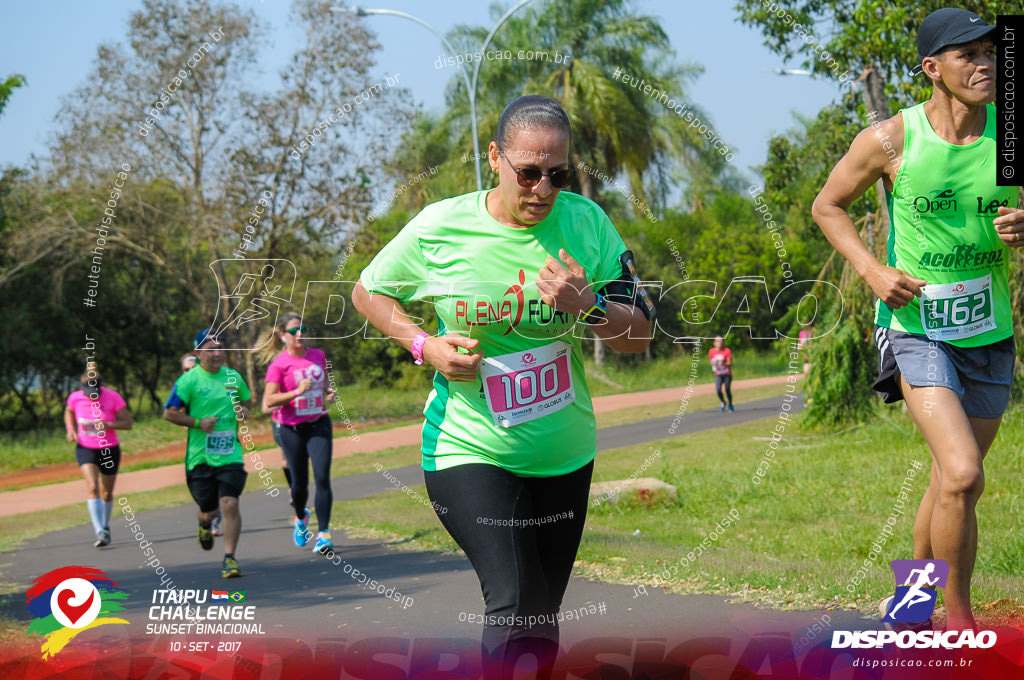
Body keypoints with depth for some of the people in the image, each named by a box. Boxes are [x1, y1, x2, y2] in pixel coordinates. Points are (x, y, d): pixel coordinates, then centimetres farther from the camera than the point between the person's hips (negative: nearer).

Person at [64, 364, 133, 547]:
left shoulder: (113, 397, -16)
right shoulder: (75, 398, -9)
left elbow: (128, 423, -12)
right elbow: (68, 412, 15)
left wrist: (108, 425, -29)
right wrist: (70, 429, -4)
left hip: (109, 449, 0)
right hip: (85, 448, 0)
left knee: (106, 493, 11)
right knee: (92, 487, -21)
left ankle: (105, 526, 39)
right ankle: (100, 532, -28)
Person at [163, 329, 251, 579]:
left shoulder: (234, 377, 8)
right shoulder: (189, 380, -5)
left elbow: (246, 401, 25)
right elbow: (169, 413, -5)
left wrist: (244, 411, 1)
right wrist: (198, 422, -15)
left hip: (230, 454, 2)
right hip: (200, 456, -2)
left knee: (230, 504, -14)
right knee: (209, 509, 9)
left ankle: (230, 559, -7)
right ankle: (204, 525, 47)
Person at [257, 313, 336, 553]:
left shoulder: (318, 356, 6)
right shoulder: (279, 364, -8)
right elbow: (269, 401, -13)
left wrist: (329, 393, 1)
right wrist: (296, 392, -24)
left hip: (319, 425, 2)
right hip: (292, 429, -2)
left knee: (322, 477, -12)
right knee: (300, 481, 8)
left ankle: (323, 533, -11)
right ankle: (301, 518, 40)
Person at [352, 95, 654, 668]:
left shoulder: (587, 223, -5)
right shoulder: (441, 228, -10)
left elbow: (641, 336, -1)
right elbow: (367, 292, 6)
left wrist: (587, 305, -22)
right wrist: (425, 346, -10)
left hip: (565, 454, 4)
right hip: (470, 448, -4)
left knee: (543, 619, 16)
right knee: (515, 606, -22)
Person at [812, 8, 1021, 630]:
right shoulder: (889, 140, -10)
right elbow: (828, 206, 6)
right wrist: (873, 270, -8)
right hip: (915, 325, -4)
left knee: (950, 483, 15)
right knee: (963, 475, -21)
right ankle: (959, 621, -6)